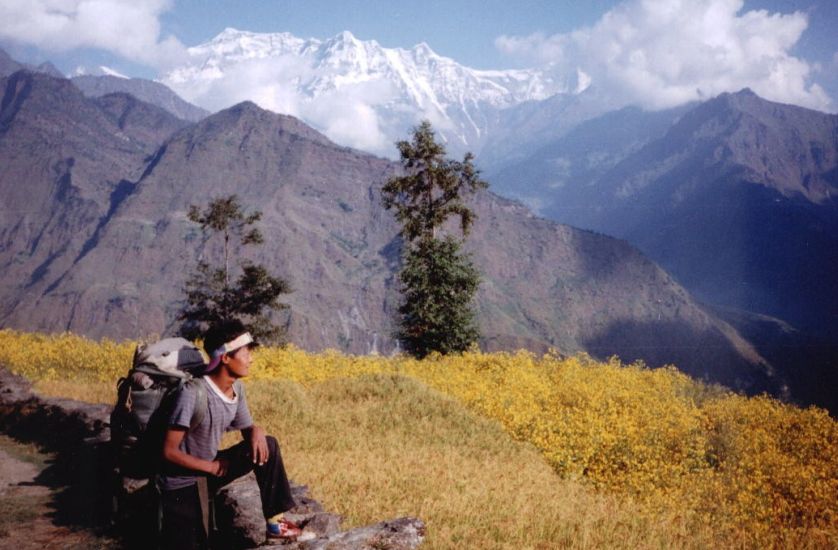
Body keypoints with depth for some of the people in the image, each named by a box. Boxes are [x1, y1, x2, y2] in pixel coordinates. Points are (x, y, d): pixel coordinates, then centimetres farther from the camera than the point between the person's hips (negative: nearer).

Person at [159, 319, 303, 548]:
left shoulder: (237, 389, -3)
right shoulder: (194, 393, -27)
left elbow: (247, 429, 11)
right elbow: (169, 452, -25)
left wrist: (257, 431, -14)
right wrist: (212, 467, -16)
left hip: (210, 471, 7)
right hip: (183, 482, -7)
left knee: (267, 445, -7)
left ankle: (275, 522, 0)